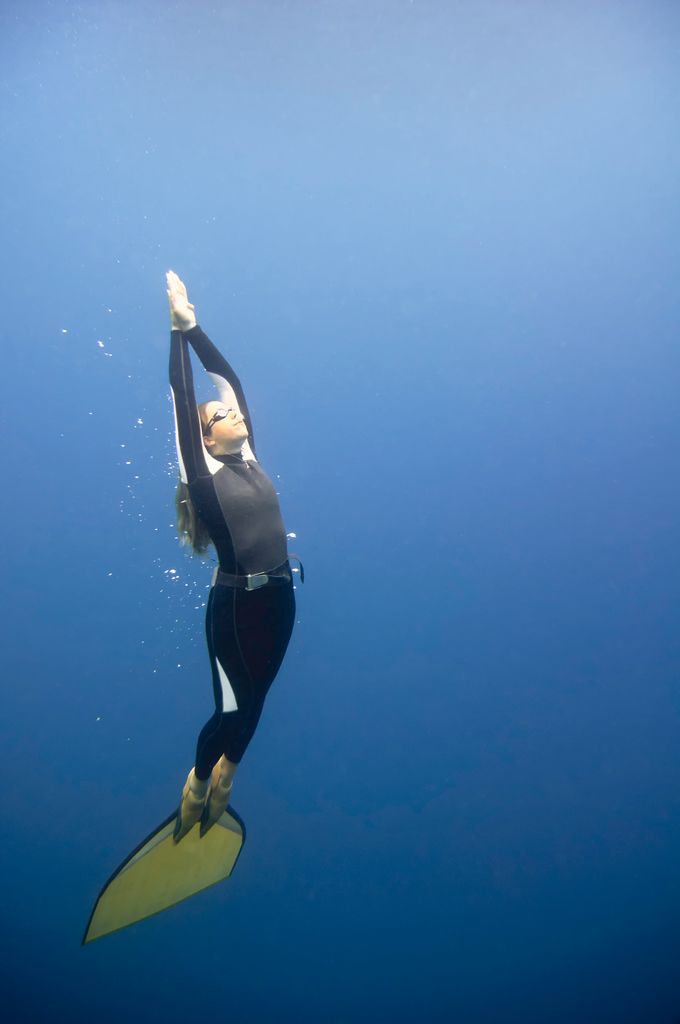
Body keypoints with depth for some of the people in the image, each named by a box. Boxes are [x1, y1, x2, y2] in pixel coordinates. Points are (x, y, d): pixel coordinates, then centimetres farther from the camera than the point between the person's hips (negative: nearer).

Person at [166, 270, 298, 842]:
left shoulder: (247, 457, 7)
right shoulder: (203, 473, -7)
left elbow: (230, 379, 8)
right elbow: (183, 398, -9)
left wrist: (196, 329, 9)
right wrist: (181, 328, -3)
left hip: (280, 596, 6)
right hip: (235, 602, -6)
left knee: (254, 700, 17)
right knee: (232, 708, 5)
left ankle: (224, 780, 40)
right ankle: (196, 784, 32)